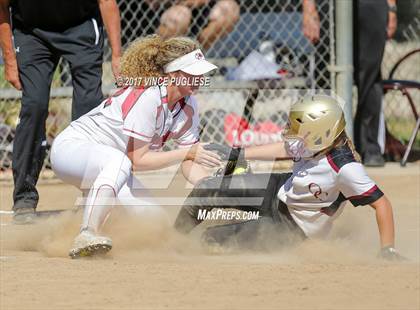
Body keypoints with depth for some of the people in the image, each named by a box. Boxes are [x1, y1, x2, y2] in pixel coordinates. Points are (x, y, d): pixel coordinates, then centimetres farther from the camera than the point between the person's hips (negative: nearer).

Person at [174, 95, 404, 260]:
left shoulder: (344, 168, -36)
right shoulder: (319, 143, -14)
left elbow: (382, 204, -32)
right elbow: (286, 149, 5)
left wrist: (388, 251, -31)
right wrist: (237, 155, 7)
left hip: (289, 227, -7)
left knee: (211, 239, -11)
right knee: (204, 190, 2)